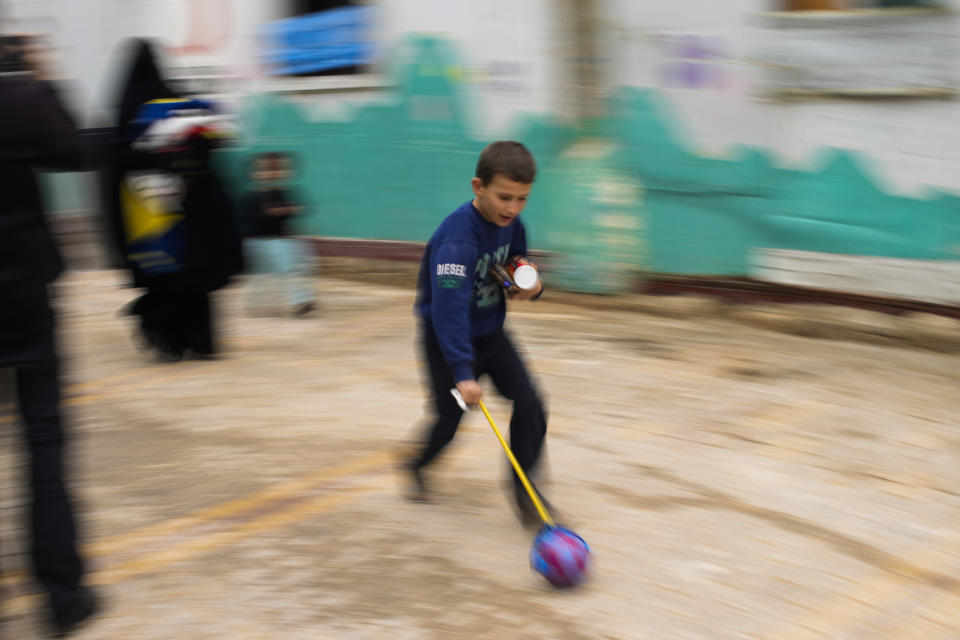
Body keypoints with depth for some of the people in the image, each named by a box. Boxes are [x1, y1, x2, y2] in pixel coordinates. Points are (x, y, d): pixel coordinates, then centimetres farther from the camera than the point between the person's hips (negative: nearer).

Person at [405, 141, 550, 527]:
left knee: (530, 404, -8)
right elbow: (449, 309, -38)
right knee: (449, 418, 3)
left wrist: (531, 288, -12)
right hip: (446, 340, -6)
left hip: (490, 333, 6)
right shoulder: (457, 238, -31)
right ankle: (416, 466, 36)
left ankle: (524, 490, 4)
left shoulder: (511, 225, -5)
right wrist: (463, 373, -43)